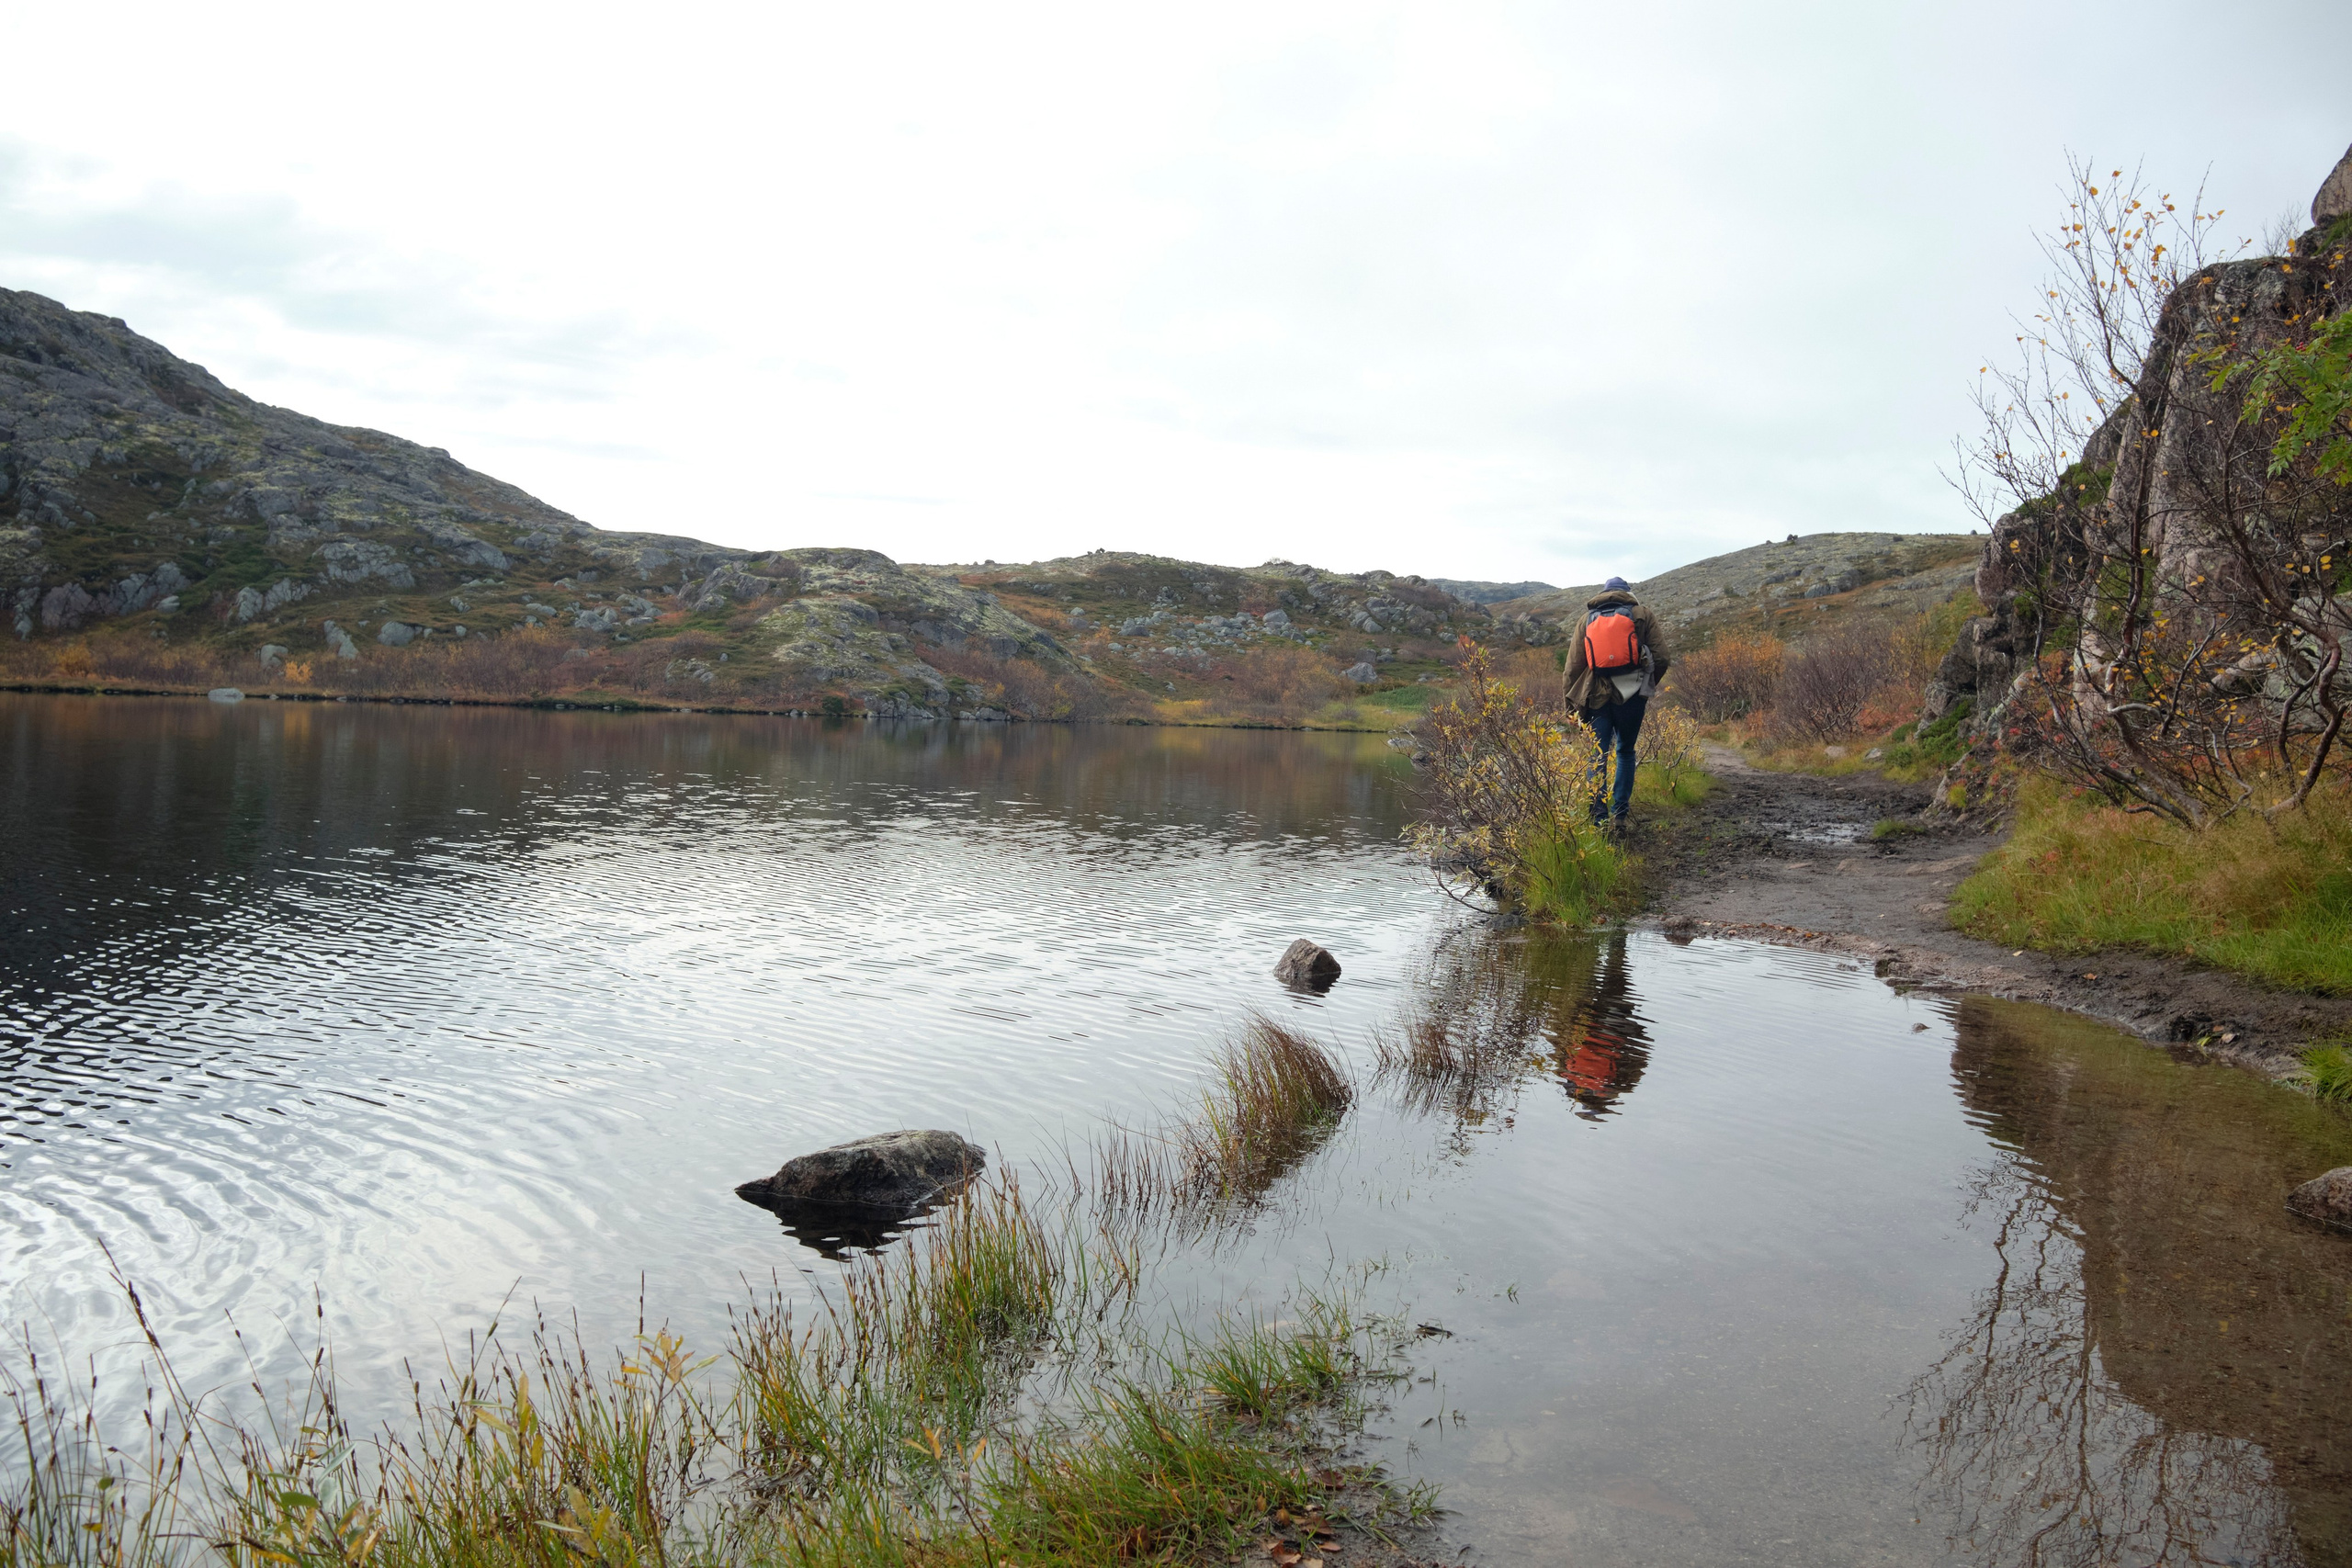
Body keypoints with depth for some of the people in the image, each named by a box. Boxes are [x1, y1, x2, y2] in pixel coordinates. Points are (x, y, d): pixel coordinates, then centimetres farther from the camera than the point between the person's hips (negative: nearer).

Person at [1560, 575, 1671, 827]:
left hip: (1597, 696, 0)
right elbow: (1661, 658, 1)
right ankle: (1619, 814, 8)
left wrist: (1571, 703, 13)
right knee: (1625, 752, 15)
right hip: (1631, 695, 0)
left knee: (1597, 757, 2)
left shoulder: (1587, 618, 13)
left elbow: (1573, 665, 8)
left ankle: (1599, 818, -9)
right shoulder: (1642, 615, 9)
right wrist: (1647, 684, 19)